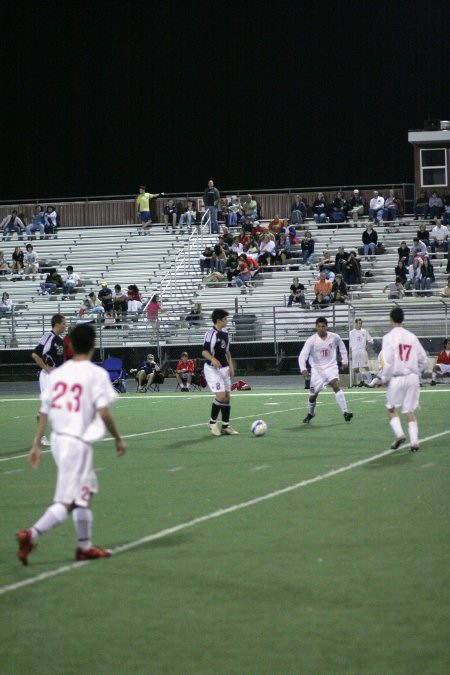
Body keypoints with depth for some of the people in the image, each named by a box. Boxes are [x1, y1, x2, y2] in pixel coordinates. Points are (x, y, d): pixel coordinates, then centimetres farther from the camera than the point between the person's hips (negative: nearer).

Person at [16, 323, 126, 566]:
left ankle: (85, 546, 26)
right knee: (67, 502, -6)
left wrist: (36, 445, 14)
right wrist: (118, 438, -2)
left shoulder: (57, 373, 7)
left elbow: (44, 412, 8)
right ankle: (31, 535, -21)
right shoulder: (96, 374, -10)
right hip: (78, 443, -7)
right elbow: (103, 412, -16)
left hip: (58, 440, 7)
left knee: (86, 493, 21)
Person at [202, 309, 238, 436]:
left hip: (224, 368, 8)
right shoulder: (211, 333, -14)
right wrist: (213, 359, -34)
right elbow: (204, 351, -17)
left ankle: (225, 426, 11)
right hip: (212, 368, -8)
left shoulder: (225, 333, 10)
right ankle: (212, 422, 2)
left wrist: (231, 366, 13)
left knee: (227, 397, 5)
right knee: (221, 396, -16)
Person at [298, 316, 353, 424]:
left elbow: (341, 346, 16)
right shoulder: (311, 340, -14)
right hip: (317, 369, 0)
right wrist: (303, 369, -36)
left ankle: (345, 412, -27)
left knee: (335, 385, -25)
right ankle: (310, 414, 34)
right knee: (313, 395, 5)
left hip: (331, 366, 0)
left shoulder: (334, 337, -6)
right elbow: (302, 355, -21)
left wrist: (345, 360, 15)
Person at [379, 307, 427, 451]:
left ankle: (399, 434, -3)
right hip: (413, 378, 3)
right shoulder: (412, 336, 6)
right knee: (410, 412, 8)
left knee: (391, 409, 15)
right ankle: (414, 441, -1)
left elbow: (388, 361, -13)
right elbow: (423, 359, 8)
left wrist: (384, 378, -1)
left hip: (397, 378, -3)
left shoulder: (389, 337, -7)